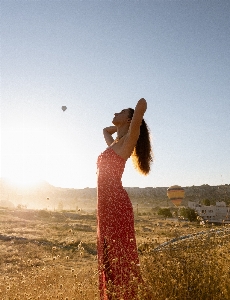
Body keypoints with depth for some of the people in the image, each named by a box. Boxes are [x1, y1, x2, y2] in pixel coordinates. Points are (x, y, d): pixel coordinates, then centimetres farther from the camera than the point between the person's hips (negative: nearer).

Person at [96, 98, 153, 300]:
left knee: (121, 253, -3)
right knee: (109, 254, 13)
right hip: (107, 204, 9)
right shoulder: (115, 143, 20)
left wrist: (136, 117, 5)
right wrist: (119, 126, 29)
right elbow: (106, 130, 43)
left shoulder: (128, 140, -4)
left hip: (116, 203, -8)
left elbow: (142, 104, -15)